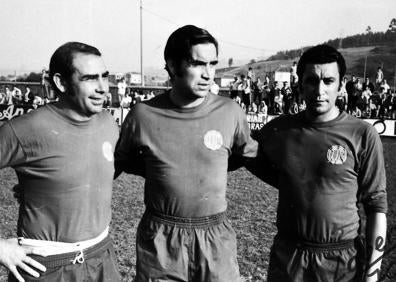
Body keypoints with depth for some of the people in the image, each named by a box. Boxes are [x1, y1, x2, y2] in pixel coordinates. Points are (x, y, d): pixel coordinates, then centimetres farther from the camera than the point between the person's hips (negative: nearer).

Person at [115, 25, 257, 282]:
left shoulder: (230, 112, -6)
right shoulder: (143, 115, -8)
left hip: (216, 238, 1)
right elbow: (120, 162, 8)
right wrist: (158, 171, 0)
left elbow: (252, 155, 11)